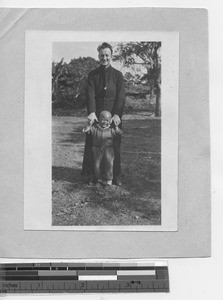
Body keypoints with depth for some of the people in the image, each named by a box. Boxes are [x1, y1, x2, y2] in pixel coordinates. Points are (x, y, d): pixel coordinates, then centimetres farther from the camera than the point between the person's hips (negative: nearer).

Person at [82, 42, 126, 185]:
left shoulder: (118, 75, 6)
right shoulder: (93, 75, 7)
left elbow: (121, 97, -2)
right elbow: (90, 95, -5)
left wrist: (117, 114, -16)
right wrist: (91, 112, -21)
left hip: (113, 116, 0)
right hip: (96, 115, 1)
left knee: (114, 146, 3)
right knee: (92, 145, 0)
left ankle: (115, 176, 12)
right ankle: (90, 174, 9)